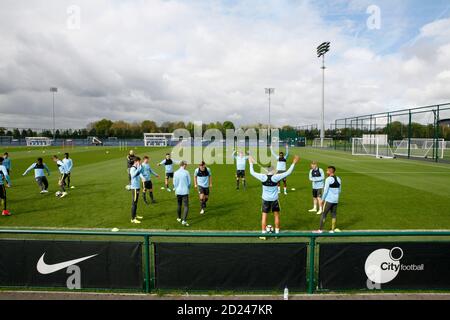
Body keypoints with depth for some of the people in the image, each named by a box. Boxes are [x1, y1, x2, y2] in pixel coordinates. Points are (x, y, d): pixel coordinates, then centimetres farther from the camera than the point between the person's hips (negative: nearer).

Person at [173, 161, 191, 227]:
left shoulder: (175, 173, -1)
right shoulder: (186, 172, -8)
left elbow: (174, 183, 4)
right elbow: (189, 182, -3)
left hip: (178, 192, 4)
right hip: (185, 191, -4)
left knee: (179, 205, 20)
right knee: (186, 206, -1)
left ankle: (179, 218, 34)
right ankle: (184, 221, -12)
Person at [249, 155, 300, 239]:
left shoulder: (263, 177, -12)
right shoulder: (276, 177, -15)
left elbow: (252, 172, -1)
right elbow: (288, 172, -11)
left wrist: (251, 163, 11)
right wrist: (294, 163, -4)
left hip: (265, 199, 0)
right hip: (274, 200, 0)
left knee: (264, 216, 7)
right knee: (276, 215, 16)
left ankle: (263, 234, 9)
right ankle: (277, 232, 24)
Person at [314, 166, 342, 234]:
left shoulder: (328, 179, -13)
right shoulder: (338, 179, 8)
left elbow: (325, 190, -14)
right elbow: (340, 190, 15)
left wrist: (323, 199, -5)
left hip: (328, 200, -7)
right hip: (336, 200, 7)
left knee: (324, 214, 0)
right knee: (333, 215, 11)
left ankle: (320, 230, 3)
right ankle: (333, 230, 14)